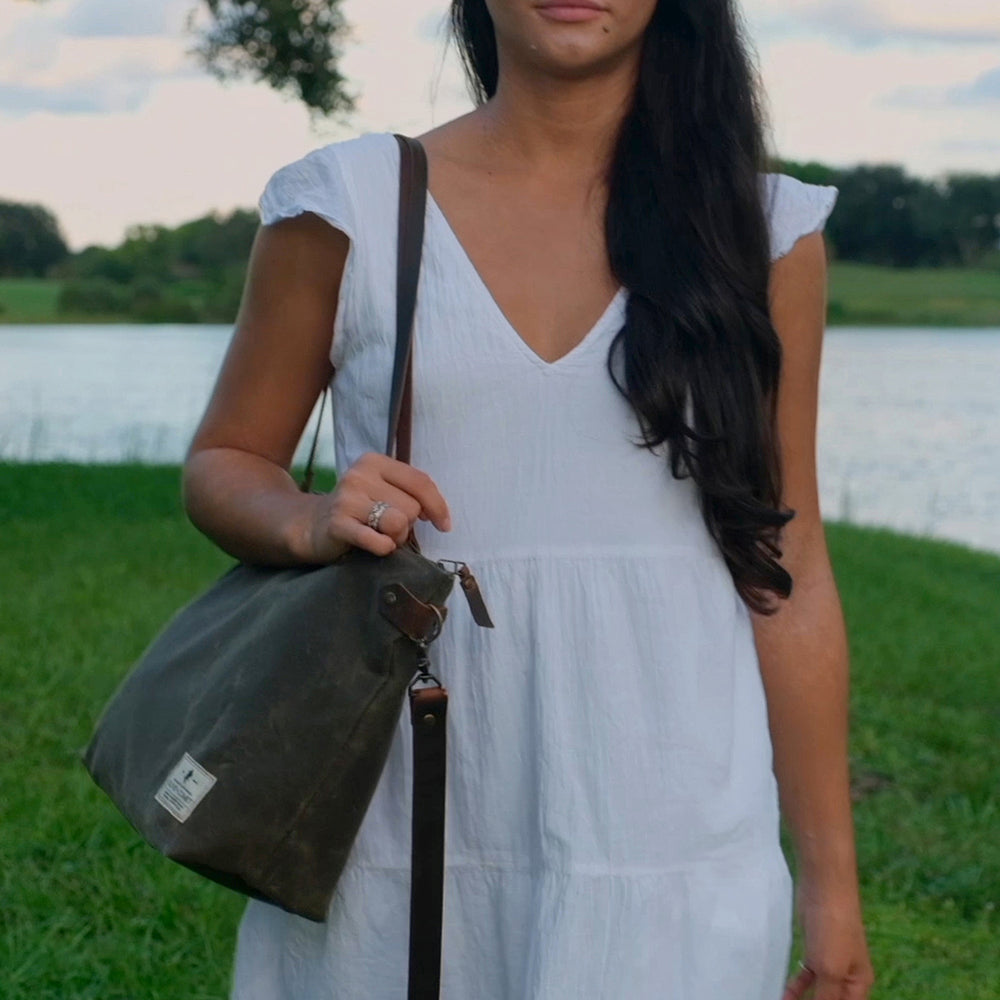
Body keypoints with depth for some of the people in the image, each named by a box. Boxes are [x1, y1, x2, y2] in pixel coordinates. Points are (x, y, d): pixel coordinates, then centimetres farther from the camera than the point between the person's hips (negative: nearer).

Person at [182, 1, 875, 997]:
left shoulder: (762, 229, 3)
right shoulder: (349, 205, 1)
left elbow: (785, 571, 5)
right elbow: (221, 466, 11)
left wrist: (829, 875, 6)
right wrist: (308, 524, -12)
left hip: (670, 842, 0)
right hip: (397, 824, 0)